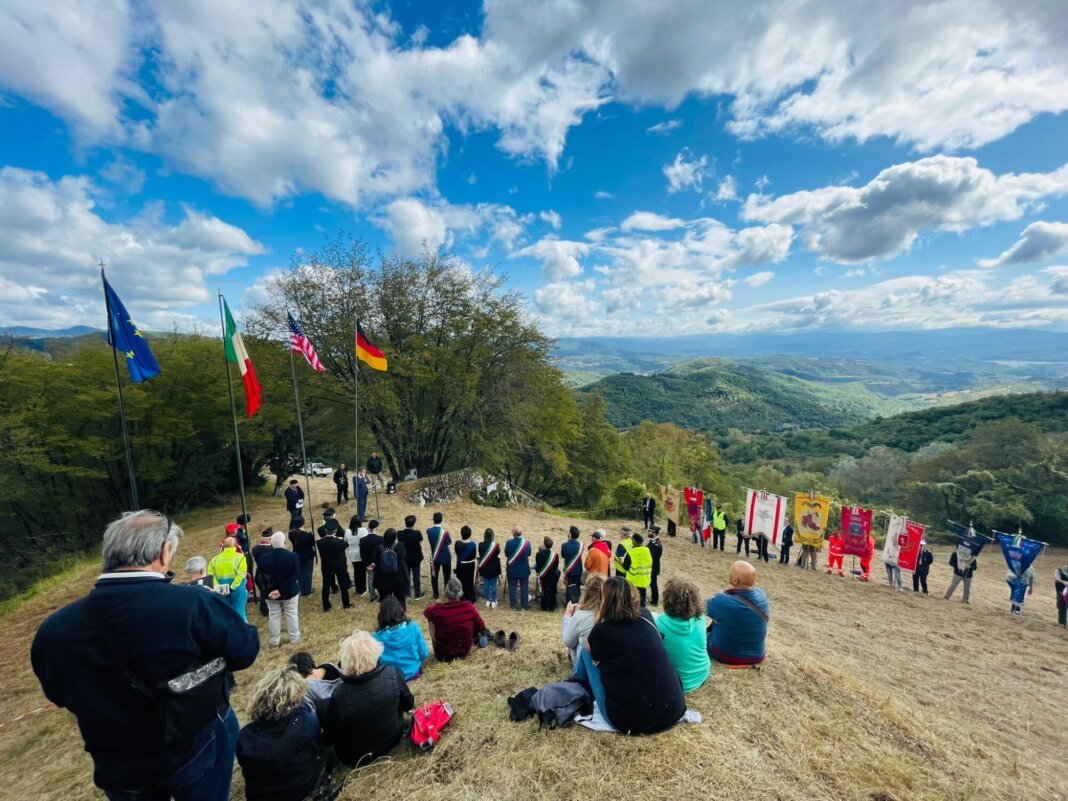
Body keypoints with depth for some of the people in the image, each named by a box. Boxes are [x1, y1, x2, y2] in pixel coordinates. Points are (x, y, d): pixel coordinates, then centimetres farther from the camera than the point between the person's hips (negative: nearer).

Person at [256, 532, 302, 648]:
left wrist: (267, 592, -10)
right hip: (290, 592, -1)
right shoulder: (293, 556, -17)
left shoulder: (263, 558, -10)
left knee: (273, 617, 16)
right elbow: (295, 576, -20)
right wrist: (282, 590, -16)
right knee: (292, 614, 13)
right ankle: (294, 637, 25)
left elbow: (259, 577, -10)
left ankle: (275, 641, 25)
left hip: (270, 594, 1)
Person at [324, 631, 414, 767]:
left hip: (355, 758, -2)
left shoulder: (339, 695, -32)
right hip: (393, 740, 2)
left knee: (321, 706, 9)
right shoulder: (392, 674, -27)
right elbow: (409, 705, -8)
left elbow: (329, 739, -15)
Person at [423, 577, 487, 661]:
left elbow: (427, 611, -3)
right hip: (464, 651, 1)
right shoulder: (469, 607, -20)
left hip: (442, 655, -1)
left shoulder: (435, 610, -27)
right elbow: (481, 627, -4)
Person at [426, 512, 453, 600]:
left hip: (434, 557, 2)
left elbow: (429, 542, 5)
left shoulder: (429, 531, -12)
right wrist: (450, 536, 10)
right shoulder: (444, 532, -21)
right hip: (446, 557, -2)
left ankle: (435, 595, 21)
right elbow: (450, 542, -5)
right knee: (447, 576, 12)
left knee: (434, 576, 15)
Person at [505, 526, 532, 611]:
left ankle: (513, 605, 24)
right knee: (524, 588, 14)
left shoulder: (509, 543, -17)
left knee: (512, 588, 15)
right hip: (524, 570, 0)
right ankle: (524, 606, 21)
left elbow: (506, 554, -3)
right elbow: (529, 554, 0)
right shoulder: (527, 543, -14)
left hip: (512, 570, 0)